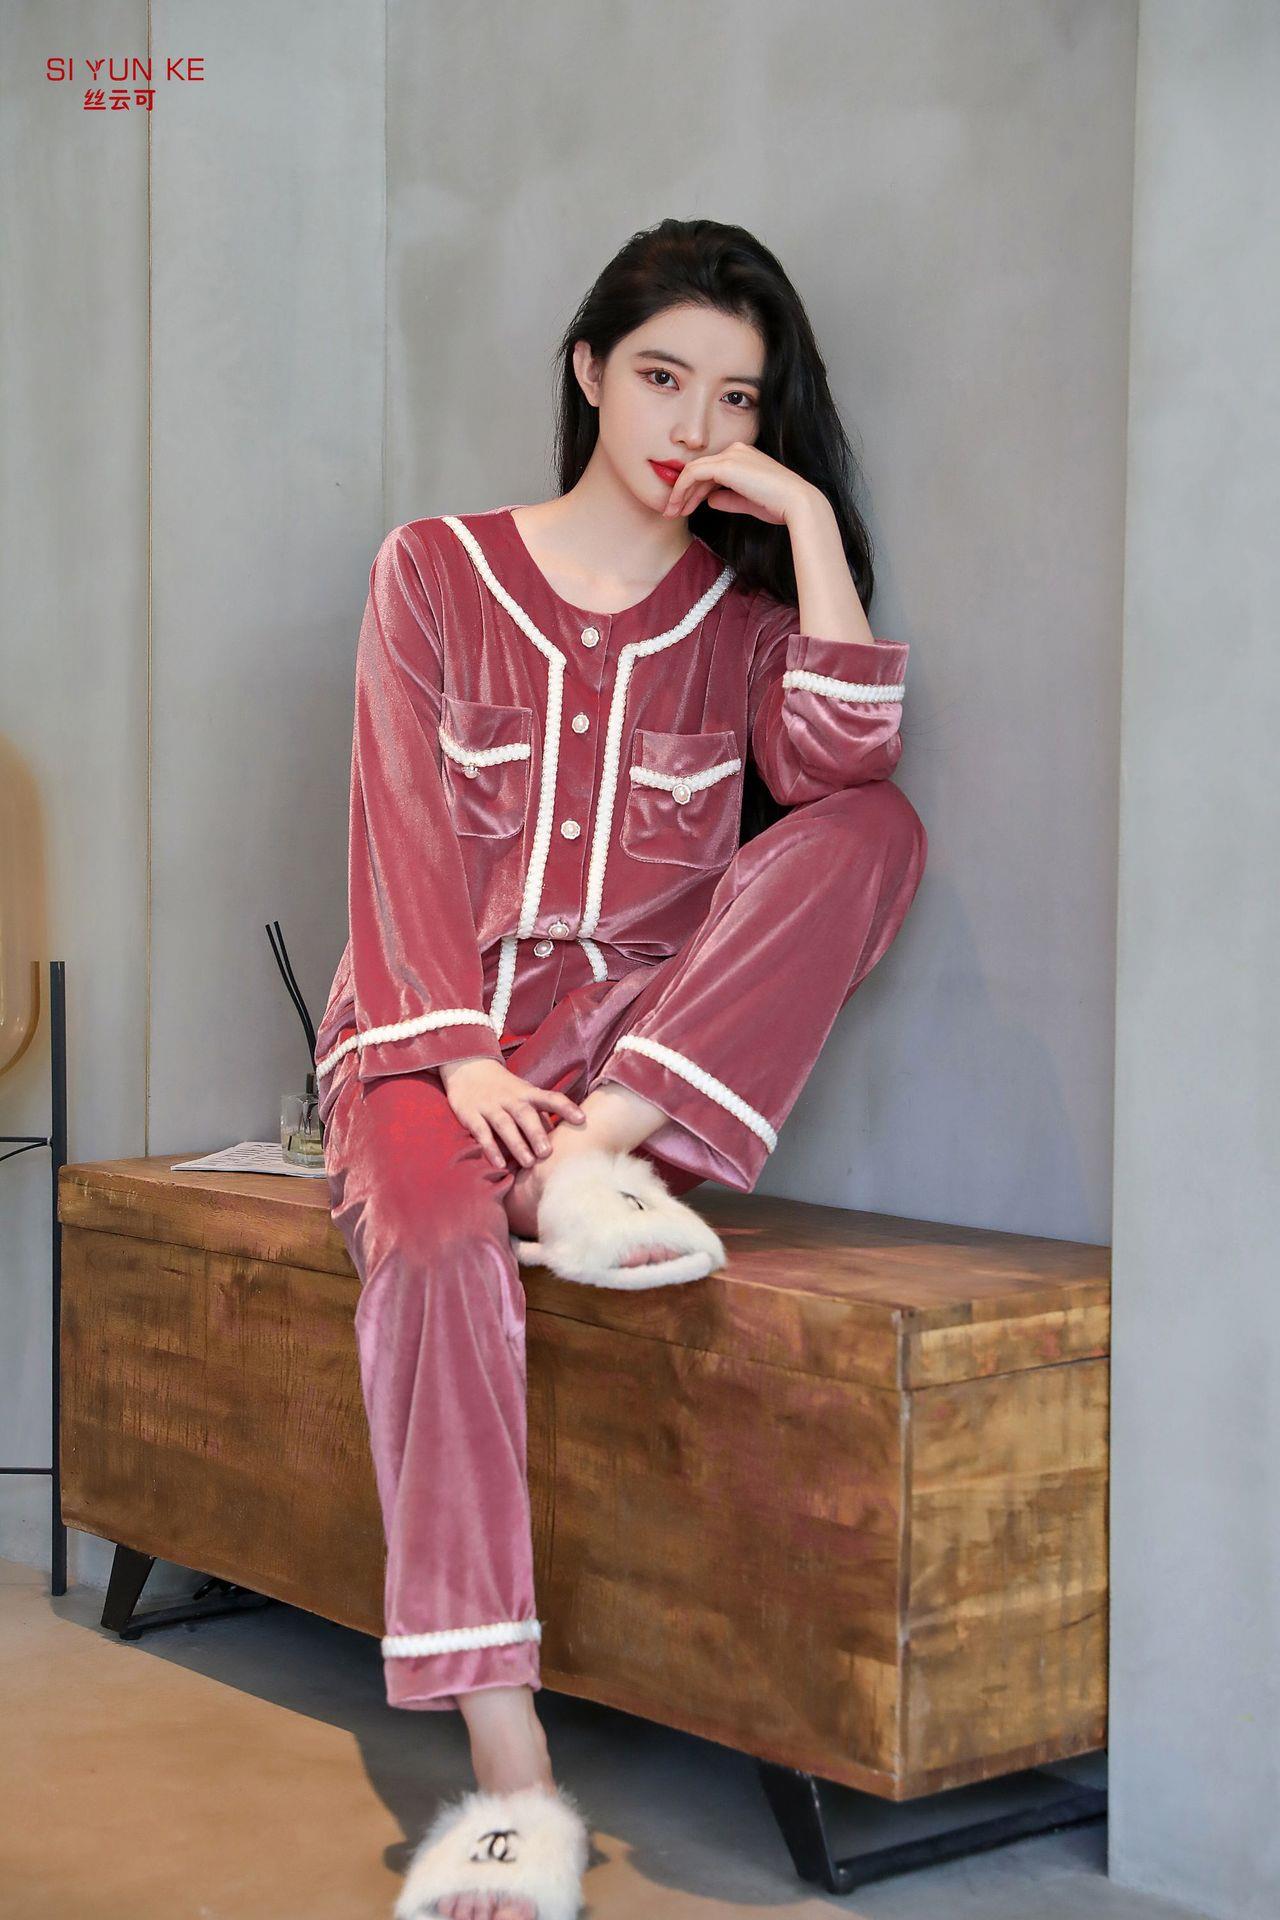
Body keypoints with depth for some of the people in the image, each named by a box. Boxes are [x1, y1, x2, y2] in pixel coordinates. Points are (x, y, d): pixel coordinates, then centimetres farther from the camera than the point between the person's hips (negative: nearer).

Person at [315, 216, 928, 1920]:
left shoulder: (748, 608, 13)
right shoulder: (436, 570, 9)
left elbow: (838, 775, -10)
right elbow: (405, 837, -2)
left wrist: (810, 520, -10)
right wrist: (459, 1057, -17)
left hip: (636, 1040, 2)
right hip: (438, 1032, -2)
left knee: (875, 830, -20)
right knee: (435, 1236, -36)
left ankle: (599, 1161, -28)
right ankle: (511, 1776, -41)